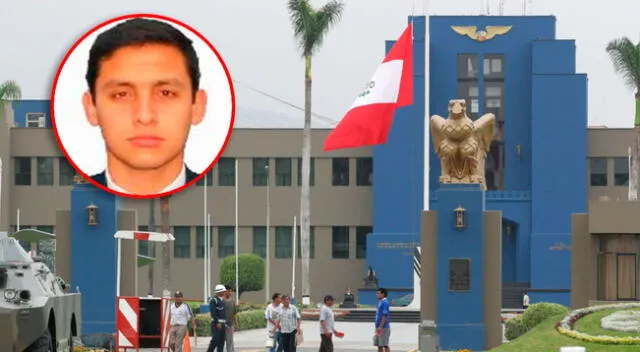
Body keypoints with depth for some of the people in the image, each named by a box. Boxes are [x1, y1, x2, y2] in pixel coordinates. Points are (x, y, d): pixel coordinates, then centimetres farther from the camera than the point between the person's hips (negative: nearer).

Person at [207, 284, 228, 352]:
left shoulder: (223, 300, 16)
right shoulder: (213, 301, -10)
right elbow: (213, 313, -18)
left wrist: (226, 324, 16)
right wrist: (217, 323, -23)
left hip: (223, 324, 8)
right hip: (216, 323, -8)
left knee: (222, 341, 4)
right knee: (215, 340, -15)